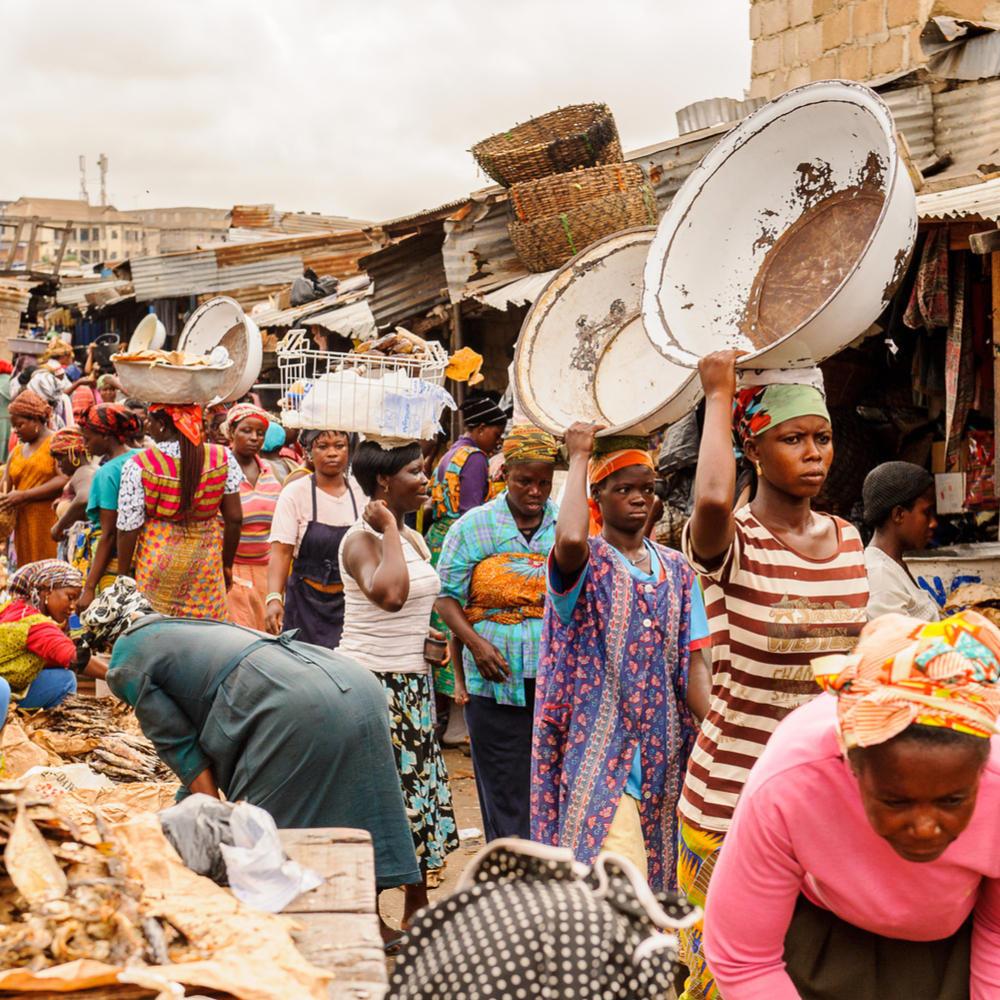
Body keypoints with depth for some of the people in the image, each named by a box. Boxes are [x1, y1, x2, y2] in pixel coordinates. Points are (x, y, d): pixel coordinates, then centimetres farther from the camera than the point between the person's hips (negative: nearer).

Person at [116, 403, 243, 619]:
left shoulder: (138, 466, -13)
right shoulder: (223, 458, -6)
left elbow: (129, 529, -10)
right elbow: (234, 519, -1)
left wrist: (123, 576, 4)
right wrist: (227, 565, 12)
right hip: (207, 567, 2)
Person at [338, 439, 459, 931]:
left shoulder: (414, 539, 12)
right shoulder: (361, 539, -15)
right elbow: (389, 594, -36)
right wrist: (389, 527, -26)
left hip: (411, 682, 9)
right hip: (371, 681, -9)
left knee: (418, 783, 13)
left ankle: (416, 910, 25)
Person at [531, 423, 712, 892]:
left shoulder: (676, 569, 12)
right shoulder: (587, 563, -4)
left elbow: (693, 668, 10)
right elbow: (570, 540, -31)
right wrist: (579, 456, -17)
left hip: (663, 757, 5)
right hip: (599, 758, -5)